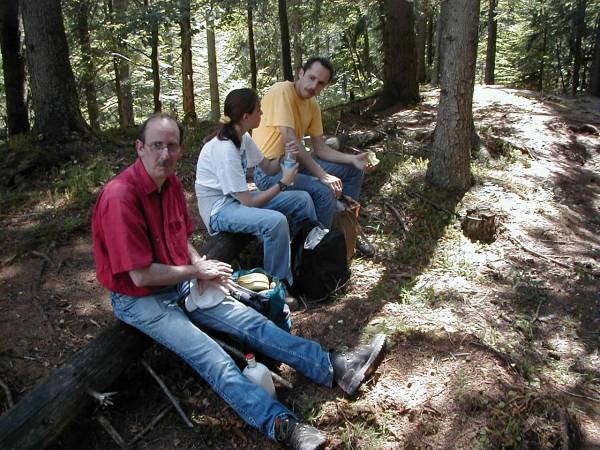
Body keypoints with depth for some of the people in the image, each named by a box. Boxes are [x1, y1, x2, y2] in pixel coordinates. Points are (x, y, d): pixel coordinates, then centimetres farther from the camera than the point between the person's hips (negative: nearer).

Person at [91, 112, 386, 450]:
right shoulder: (121, 196, -25)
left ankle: (336, 369, -7)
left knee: (250, 321, -5)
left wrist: (201, 266, -5)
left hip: (181, 283, 7)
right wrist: (197, 270, -13)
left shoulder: (171, 182, 1)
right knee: (211, 357, -25)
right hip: (139, 300, -7)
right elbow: (140, 275, -24)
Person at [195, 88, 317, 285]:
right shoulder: (225, 150, -27)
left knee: (302, 199, 3)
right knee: (276, 221, -34)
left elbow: (268, 167, 12)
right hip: (219, 210, -9)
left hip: (238, 198, 9)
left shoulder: (243, 138, -1)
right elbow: (249, 202, -24)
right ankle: (280, 283, -14)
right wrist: (283, 183, -16)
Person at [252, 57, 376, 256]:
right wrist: (323, 176, -27)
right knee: (325, 192, -30)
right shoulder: (282, 91, -19)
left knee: (353, 170, 11)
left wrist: (353, 159, -7)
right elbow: (290, 141, -27)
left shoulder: (313, 105, 5)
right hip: (269, 170, -9)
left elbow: (320, 149, 8)